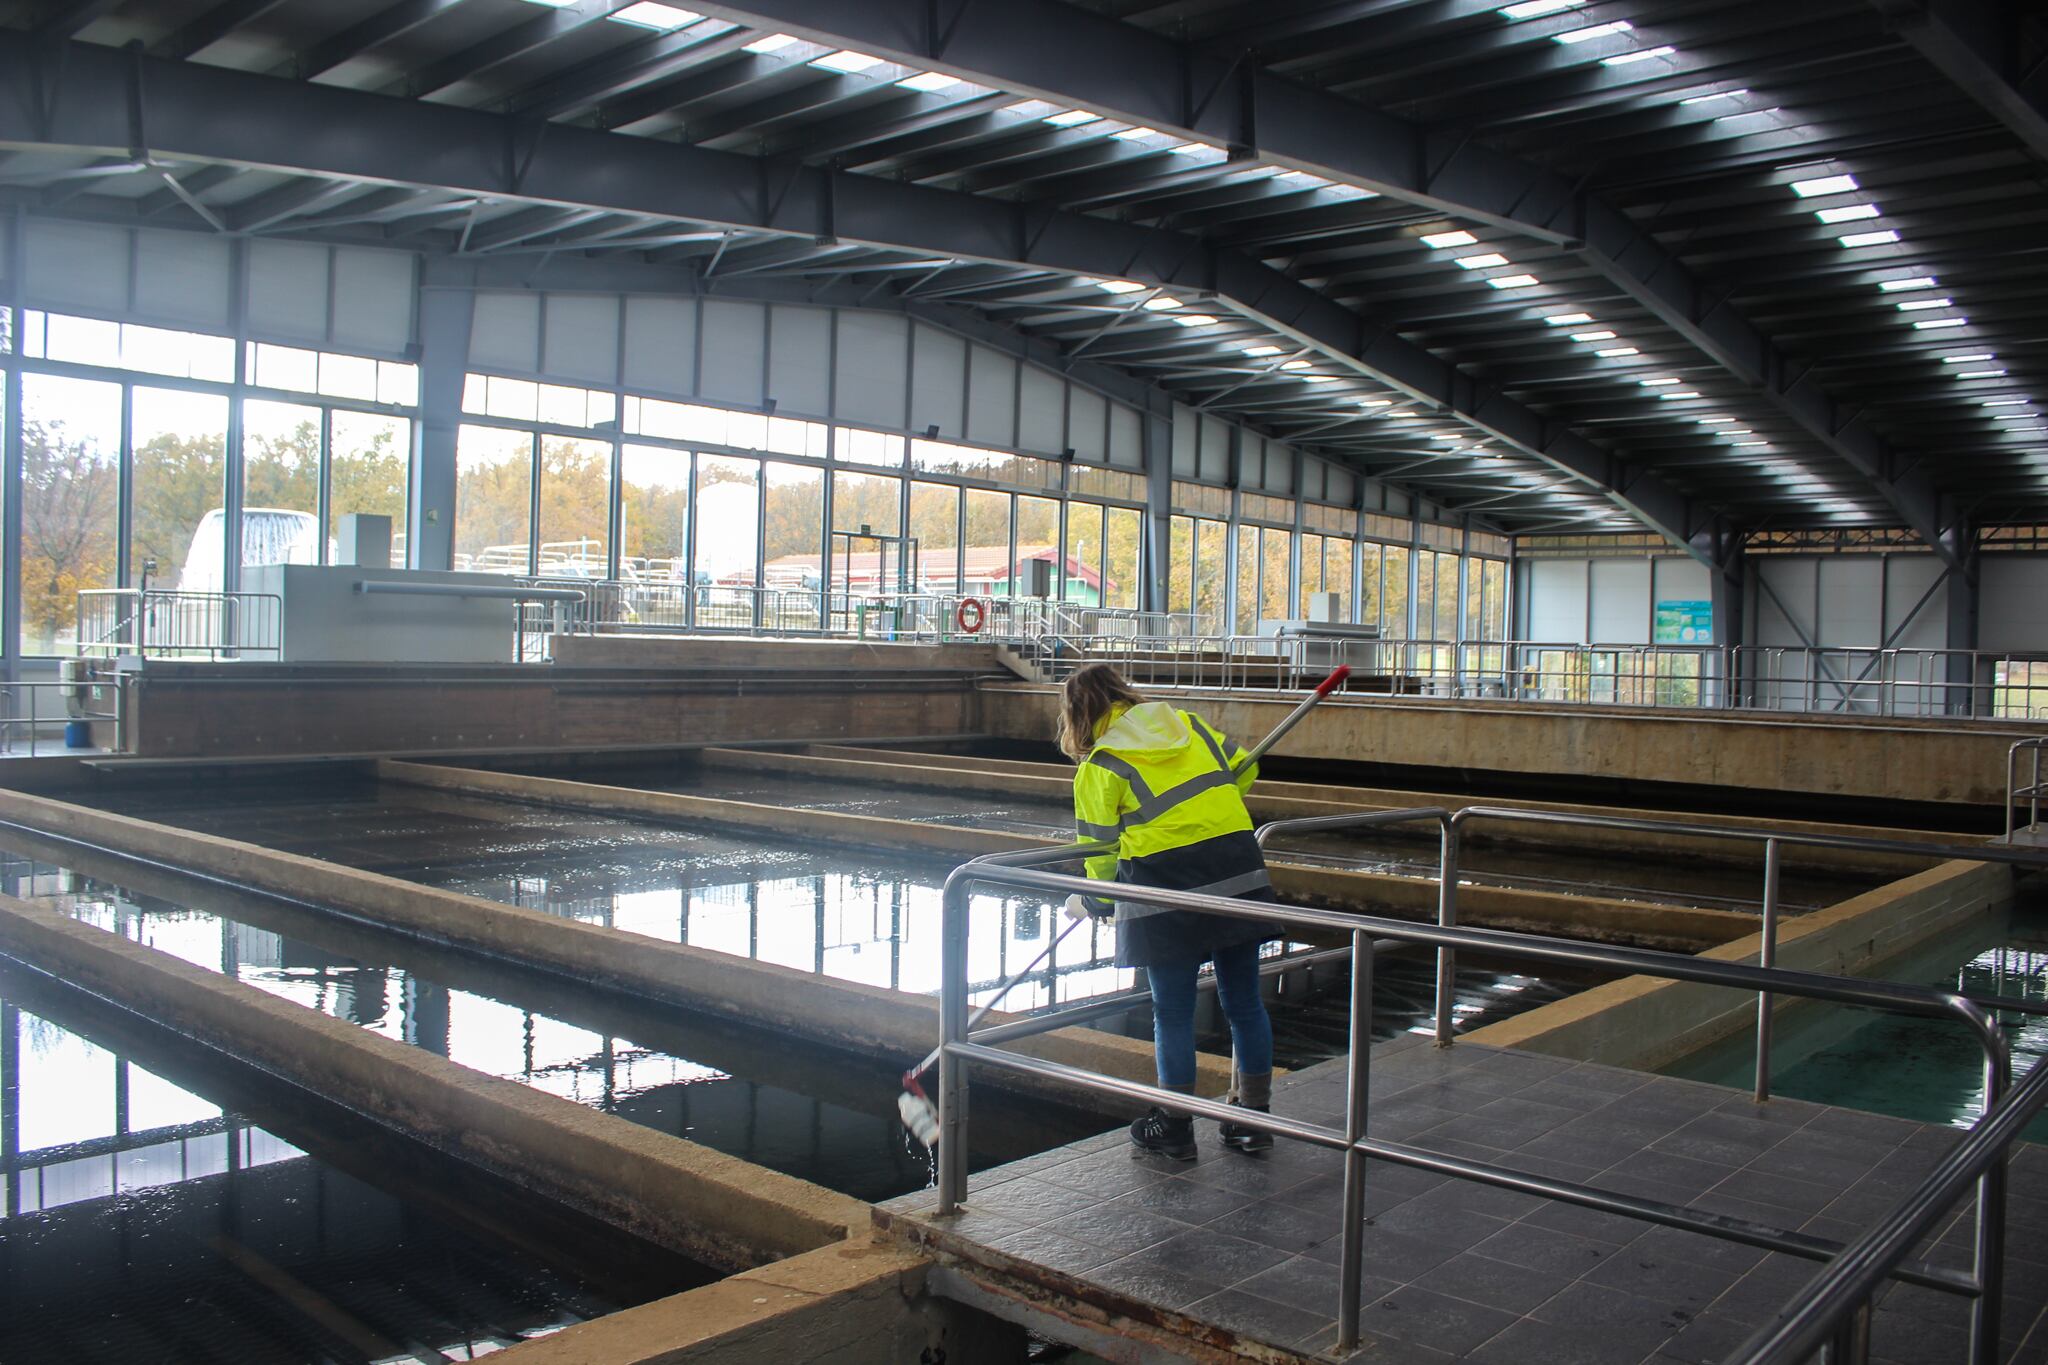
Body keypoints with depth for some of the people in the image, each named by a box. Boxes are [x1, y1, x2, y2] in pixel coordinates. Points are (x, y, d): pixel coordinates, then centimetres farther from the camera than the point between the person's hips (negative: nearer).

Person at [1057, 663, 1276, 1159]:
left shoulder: (1098, 767, -1)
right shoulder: (1188, 724, 12)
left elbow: (1101, 849, 2)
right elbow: (1243, 770, 17)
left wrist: (1092, 903, 18)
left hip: (1165, 884, -5)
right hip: (1238, 869, 5)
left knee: (1173, 1011, 7)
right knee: (1244, 1001, 12)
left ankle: (1175, 1129, 18)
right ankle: (1255, 1119, 24)